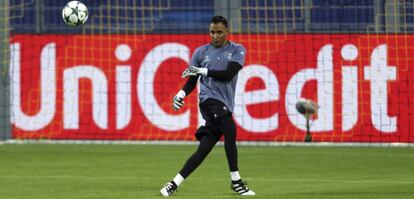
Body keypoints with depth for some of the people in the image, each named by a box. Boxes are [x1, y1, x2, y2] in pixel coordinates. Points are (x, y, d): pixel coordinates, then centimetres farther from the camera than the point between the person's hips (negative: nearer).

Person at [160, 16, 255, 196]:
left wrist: (202, 71, -7)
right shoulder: (201, 52, 12)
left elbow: (229, 74, -5)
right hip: (209, 100, -2)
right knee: (230, 132, -26)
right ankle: (236, 181, -21)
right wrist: (181, 94, -5)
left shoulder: (237, 50, 10)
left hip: (225, 105, 2)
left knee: (204, 148, -3)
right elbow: (192, 81, 13)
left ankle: (175, 183, 4)